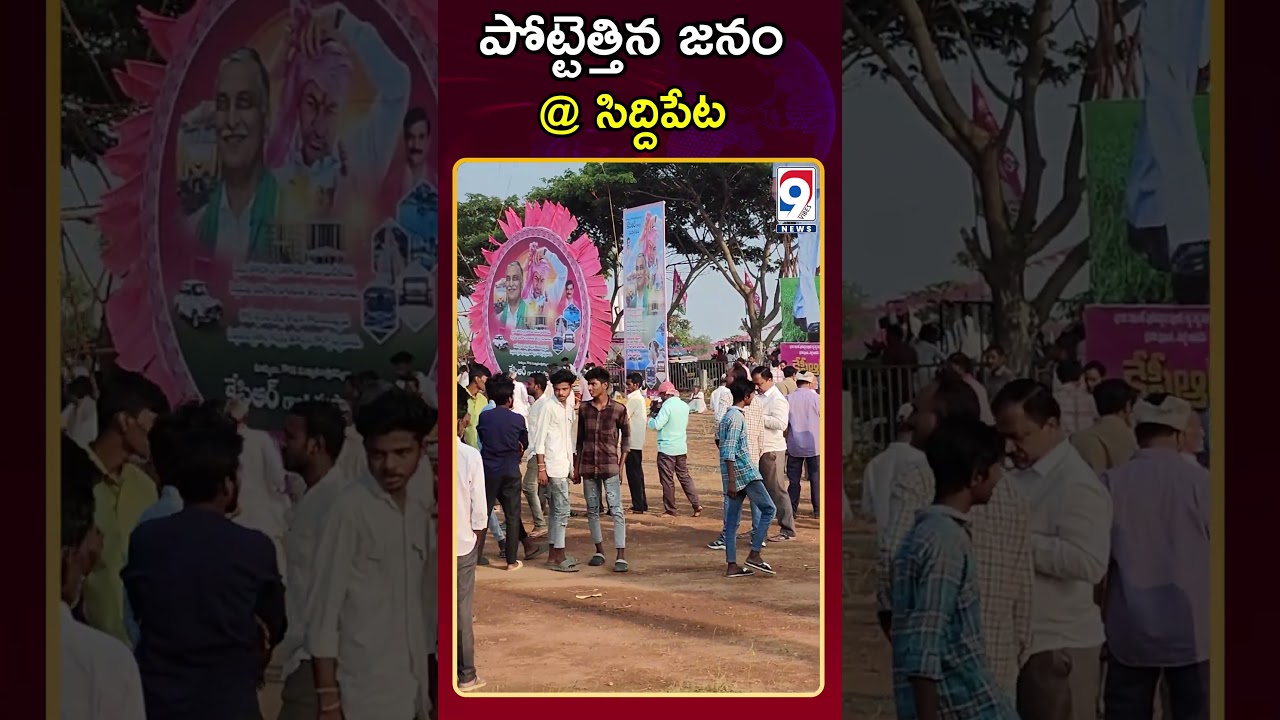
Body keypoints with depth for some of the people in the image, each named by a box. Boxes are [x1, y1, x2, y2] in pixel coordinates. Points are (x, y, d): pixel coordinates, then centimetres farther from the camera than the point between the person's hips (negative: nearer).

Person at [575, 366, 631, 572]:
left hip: (609, 466, -4)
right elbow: (580, 439, 11)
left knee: (616, 510, -8)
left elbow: (626, 437, 3)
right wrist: (577, 468, 10)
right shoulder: (584, 409, 5)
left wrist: (621, 465, -3)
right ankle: (599, 552, 22)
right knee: (592, 510, 10)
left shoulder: (618, 410, -5)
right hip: (588, 467, 4)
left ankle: (621, 557, -9)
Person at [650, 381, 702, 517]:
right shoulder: (684, 405, 8)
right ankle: (697, 505, 4)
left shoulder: (667, 406, -16)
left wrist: (652, 417, 1)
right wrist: (659, 413, 14)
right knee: (684, 477, 13)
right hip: (682, 448, 7)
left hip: (667, 448, -7)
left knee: (667, 480, 2)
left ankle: (670, 510, 7)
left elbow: (656, 425, -19)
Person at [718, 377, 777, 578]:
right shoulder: (737, 418, -14)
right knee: (768, 509, -3)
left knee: (732, 520, 8)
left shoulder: (728, 415, 15)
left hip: (734, 476, 10)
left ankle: (731, 565, 8)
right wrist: (731, 481, -21)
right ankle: (754, 554, -6)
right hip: (744, 472, -10)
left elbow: (719, 440, 23)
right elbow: (729, 452, -20)